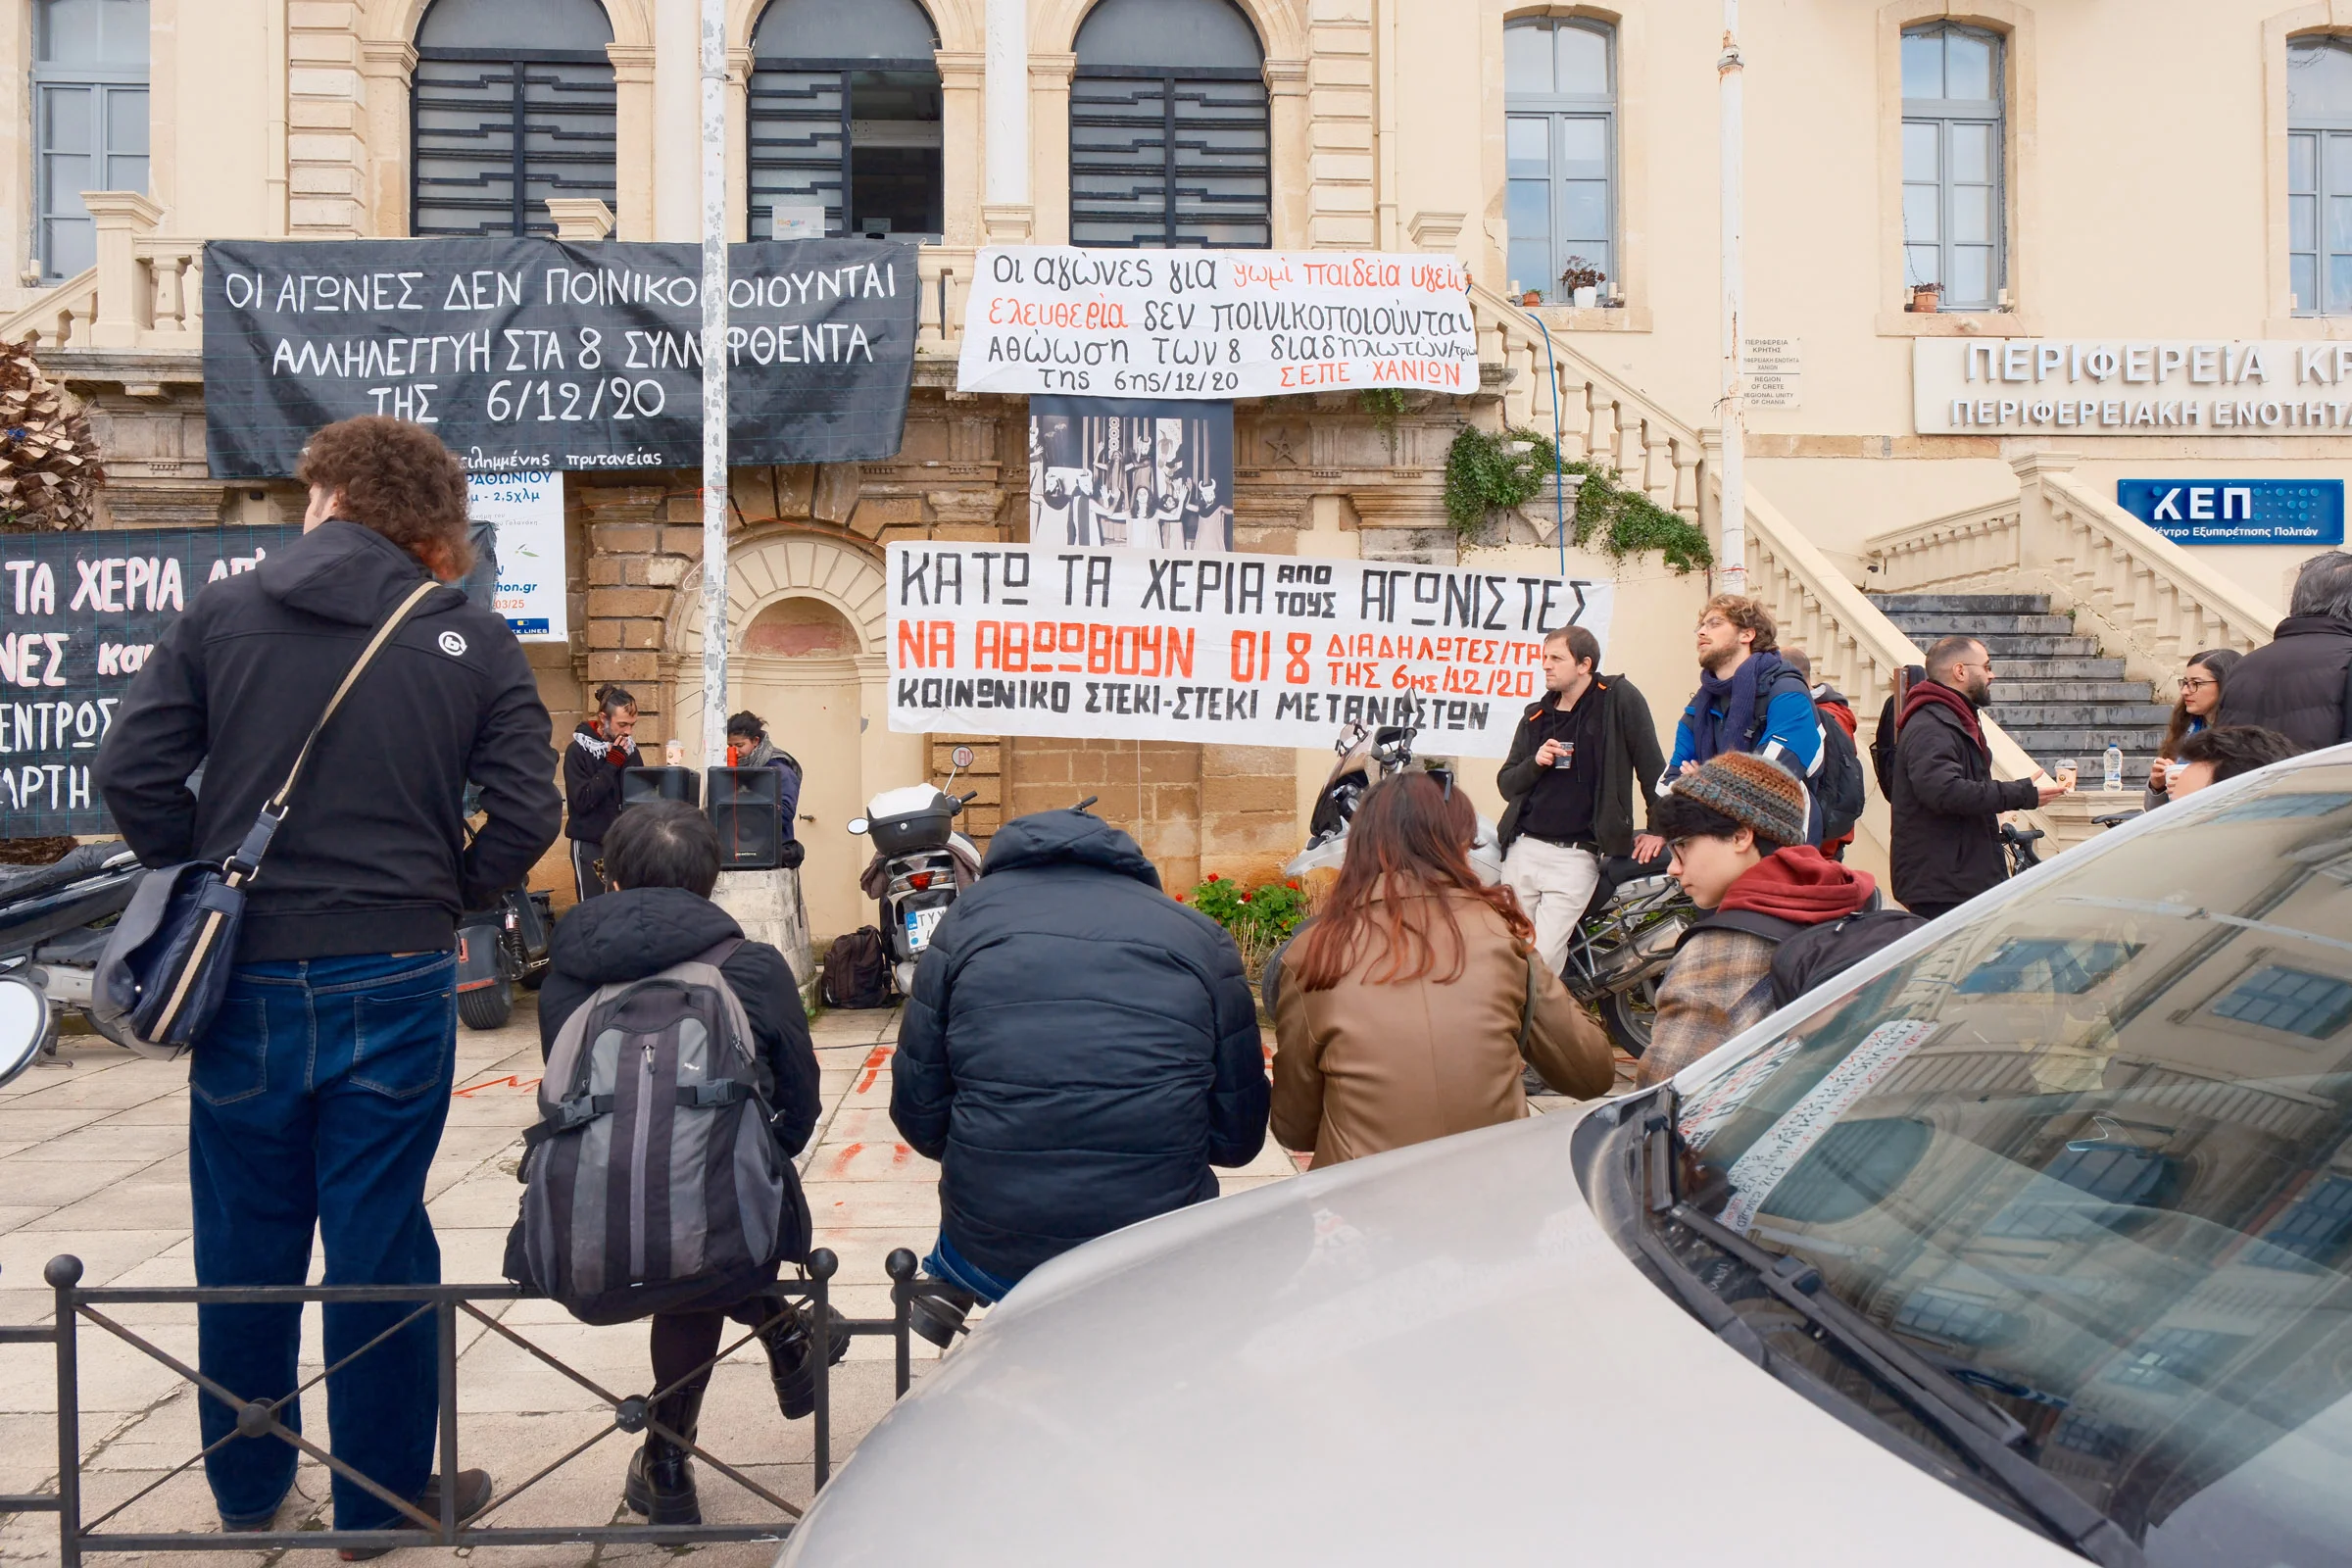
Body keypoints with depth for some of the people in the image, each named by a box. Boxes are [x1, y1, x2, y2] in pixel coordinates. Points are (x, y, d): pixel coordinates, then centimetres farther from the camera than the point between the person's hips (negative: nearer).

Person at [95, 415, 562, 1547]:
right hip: (394, 982, -1)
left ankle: (245, 1486, 33)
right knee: (378, 1242, 8)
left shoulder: (220, 614, 0)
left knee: (244, 1238, 16)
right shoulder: (469, 639, -3)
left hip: (248, 979, 2)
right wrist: (448, 896, 6)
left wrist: (206, 883, 9)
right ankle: (383, 1499, 21)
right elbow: (526, 810, -8)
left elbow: (132, 772, -4)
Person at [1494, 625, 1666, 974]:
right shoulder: (1535, 716, 13)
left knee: (1543, 956, -12)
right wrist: (1534, 763, -5)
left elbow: (1651, 766, -2)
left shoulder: (1619, 699, -2)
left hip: (1576, 856, -5)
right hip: (1523, 848, 5)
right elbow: (1506, 784, 14)